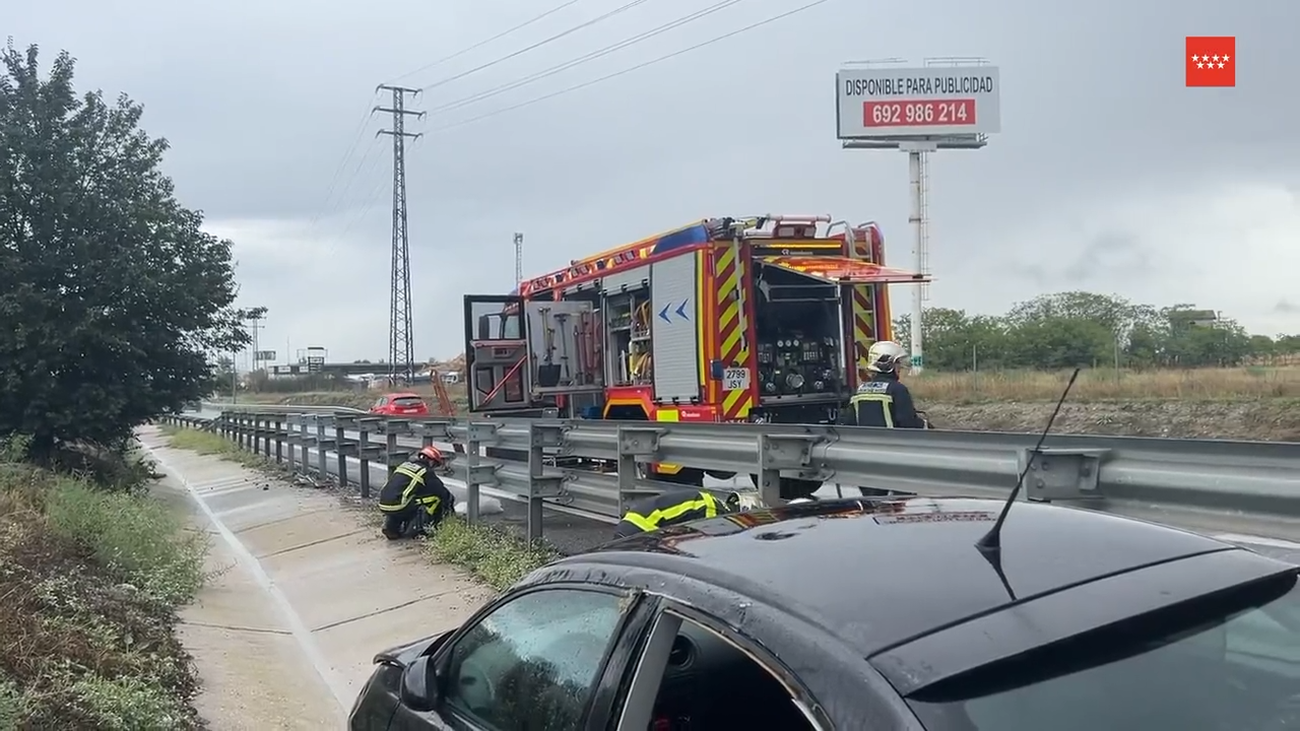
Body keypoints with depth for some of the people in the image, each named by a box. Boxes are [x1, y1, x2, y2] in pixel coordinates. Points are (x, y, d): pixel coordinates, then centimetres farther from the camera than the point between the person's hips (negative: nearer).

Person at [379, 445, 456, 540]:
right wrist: (451, 501, 24)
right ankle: (416, 528, 0)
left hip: (383, 506, 7)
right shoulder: (426, 472, -1)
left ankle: (392, 526, 19)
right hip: (398, 507, -7)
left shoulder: (405, 465, 21)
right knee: (436, 497, 1)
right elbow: (442, 491, 3)